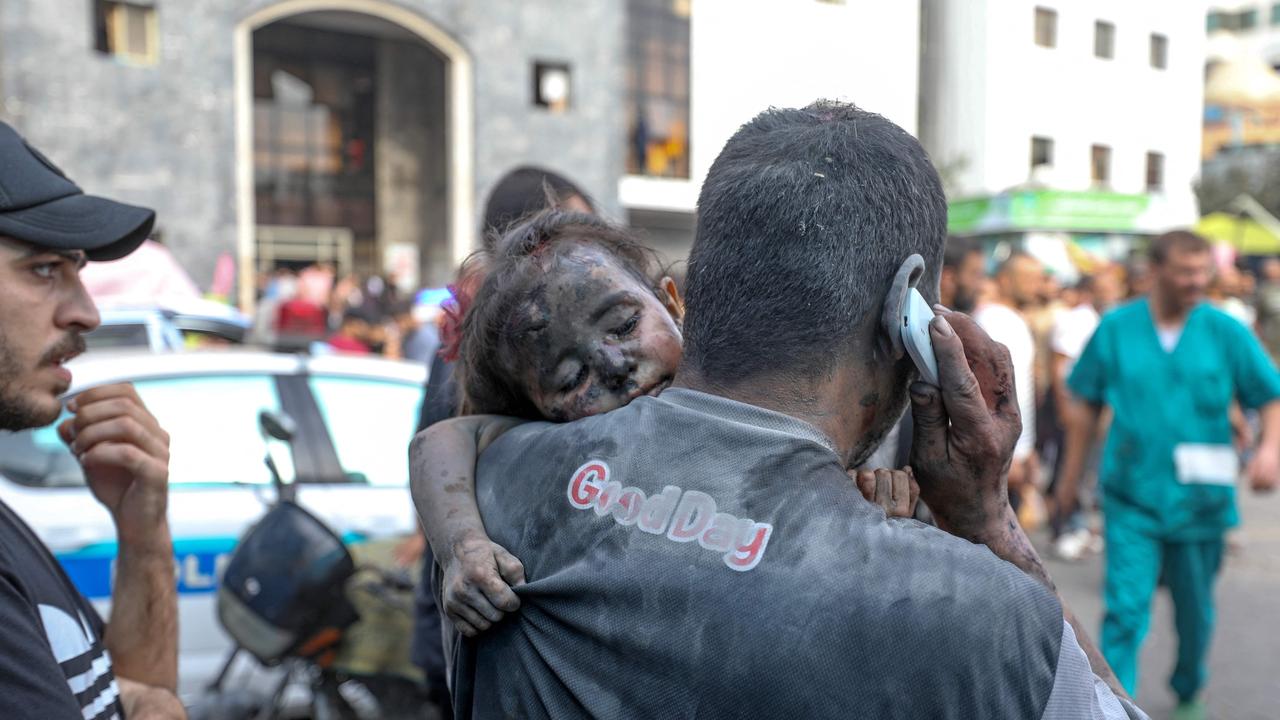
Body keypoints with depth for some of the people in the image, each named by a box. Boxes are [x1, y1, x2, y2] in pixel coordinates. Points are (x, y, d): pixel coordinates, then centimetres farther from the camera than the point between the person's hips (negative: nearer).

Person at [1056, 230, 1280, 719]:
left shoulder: (1226, 331, -1)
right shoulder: (1115, 328, -1)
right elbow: (1087, 407, 7)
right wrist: (1071, 476, 10)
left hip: (1199, 498, 1)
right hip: (1131, 495, -1)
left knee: (1195, 610, 16)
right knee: (1125, 608, -10)